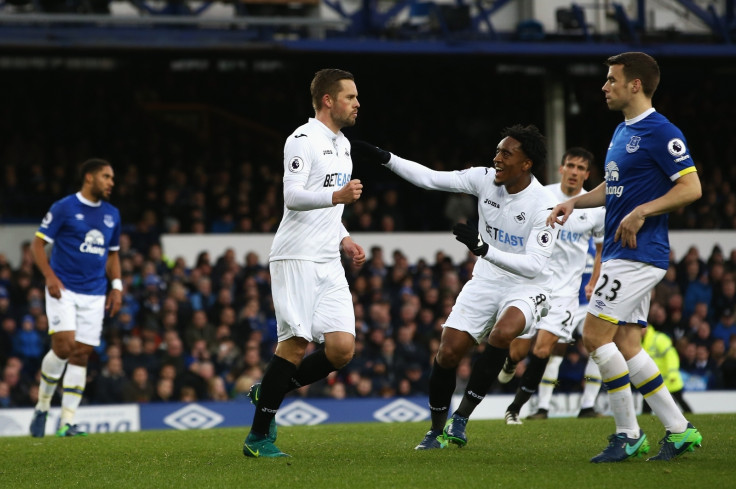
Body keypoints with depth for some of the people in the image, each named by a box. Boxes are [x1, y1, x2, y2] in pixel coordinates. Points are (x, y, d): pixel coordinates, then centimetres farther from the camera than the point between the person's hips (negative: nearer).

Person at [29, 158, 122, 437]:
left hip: (95, 295, 5)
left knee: (81, 355, -1)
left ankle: (67, 422, 2)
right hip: (63, 289, -5)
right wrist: (50, 276, -16)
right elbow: (38, 244, -3)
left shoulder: (112, 214, 13)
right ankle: (42, 407, 2)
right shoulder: (64, 208, -4)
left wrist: (116, 286, 10)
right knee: (63, 346, -18)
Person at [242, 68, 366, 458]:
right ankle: (258, 436, -3)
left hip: (329, 264, 8)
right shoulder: (303, 140, -8)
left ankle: (267, 393, 13)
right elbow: (293, 196, -20)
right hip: (297, 257, -8)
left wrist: (344, 240, 16)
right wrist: (337, 196, -35)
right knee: (296, 344, -12)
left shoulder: (342, 144, 21)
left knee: (342, 348, -5)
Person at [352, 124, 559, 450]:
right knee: (448, 352, -6)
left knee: (503, 333, -34)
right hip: (487, 281, 5)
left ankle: (461, 418, -23)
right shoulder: (485, 179, -7)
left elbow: (533, 265, -25)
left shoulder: (545, 206, -22)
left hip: (527, 287, -5)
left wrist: (484, 249, -33)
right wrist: (383, 158, -9)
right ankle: (437, 430, 16)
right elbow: (431, 179, -1)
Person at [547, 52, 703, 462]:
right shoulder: (622, 131, 17)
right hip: (621, 254, 10)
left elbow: (691, 187, -18)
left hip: (639, 254, -10)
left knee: (595, 335, -11)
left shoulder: (661, 132, -13)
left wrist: (640, 213, -22)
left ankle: (628, 434, -5)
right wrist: (574, 202, 15)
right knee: (626, 346, 6)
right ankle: (680, 431, 10)